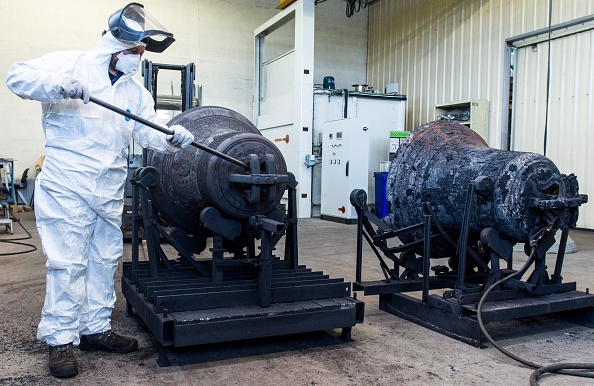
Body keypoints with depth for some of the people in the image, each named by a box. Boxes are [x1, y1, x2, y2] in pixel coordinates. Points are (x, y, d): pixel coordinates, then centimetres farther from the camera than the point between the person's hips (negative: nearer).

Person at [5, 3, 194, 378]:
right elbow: (19, 76, -10)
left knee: (105, 260, 11)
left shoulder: (136, 90, 13)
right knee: (68, 262, -3)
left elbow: (148, 131, 4)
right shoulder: (71, 64, -3)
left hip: (111, 192, 7)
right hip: (67, 187, -6)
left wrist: (171, 139, -18)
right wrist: (58, 85, -27)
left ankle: (95, 328, 24)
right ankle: (60, 338, 9)